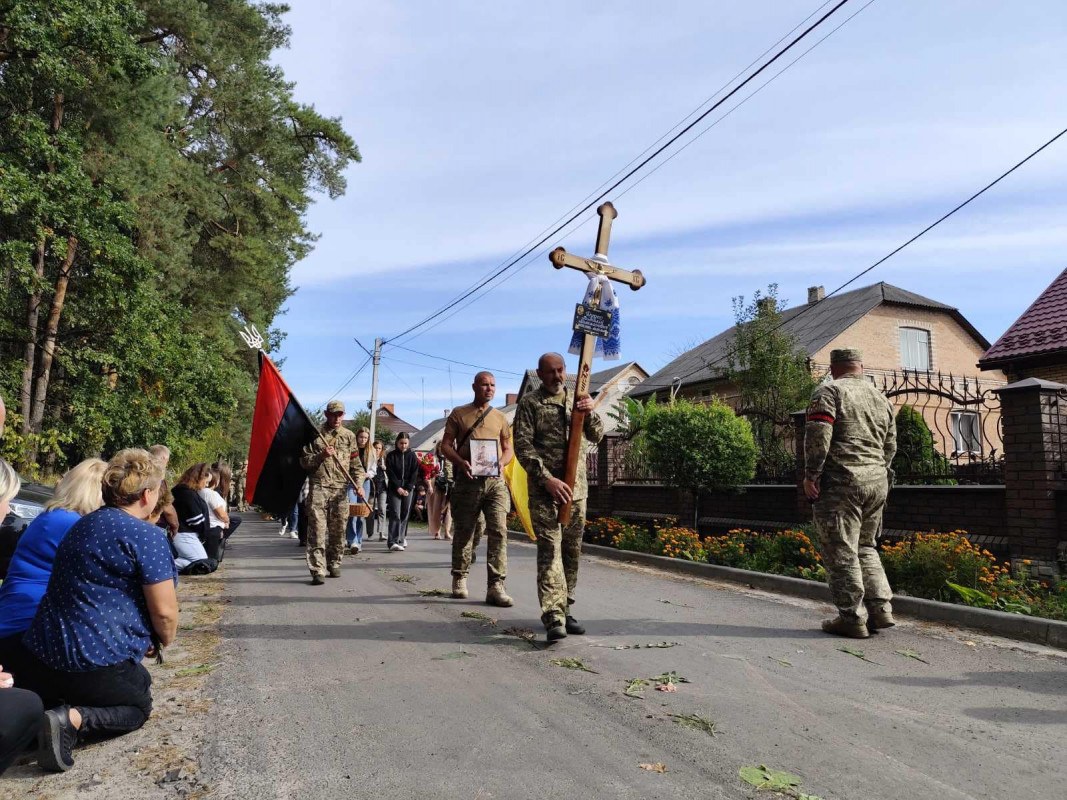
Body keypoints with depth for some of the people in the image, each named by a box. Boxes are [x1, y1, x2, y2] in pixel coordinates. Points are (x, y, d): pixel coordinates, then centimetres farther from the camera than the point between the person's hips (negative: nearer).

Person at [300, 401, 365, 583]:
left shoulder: (349, 436, 11)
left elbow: (356, 463, 12)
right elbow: (304, 461, 4)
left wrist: (359, 484, -2)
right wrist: (321, 455, -14)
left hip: (340, 489, 2)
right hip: (318, 487, -2)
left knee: (338, 529, 8)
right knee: (317, 529, -7)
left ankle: (334, 564, 24)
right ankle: (318, 570, -6)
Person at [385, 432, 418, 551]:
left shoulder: (412, 456, 8)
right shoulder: (391, 456, 4)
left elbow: (415, 473, 3)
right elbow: (390, 473, -2)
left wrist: (408, 489, -7)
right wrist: (398, 487, -12)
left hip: (408, 489, 2)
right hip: (394, 489, -2)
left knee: (405, 514, 4)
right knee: (395, 514, -11)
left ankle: (402, 538, 15)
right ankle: (393, 542, -17)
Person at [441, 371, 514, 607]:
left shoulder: (500, 417, 15)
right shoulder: (459, 413, 8)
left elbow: (508, 448, 17)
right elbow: (446, 444, 4)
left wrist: (501, 462, -6)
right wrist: (461, 462, -15)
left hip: (495, 480, 1)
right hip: (468, 480, -1)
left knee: (499, 531, -10)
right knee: (463, 532, 8)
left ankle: (495, 587, -10)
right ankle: (459, 579, 25)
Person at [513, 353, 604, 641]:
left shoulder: (576, 398, 14)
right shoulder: (529, 403, 1)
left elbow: (596, 436, 8)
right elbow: (522, 446, -6)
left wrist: (589, 413, -14)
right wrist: (547, 479, -17)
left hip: (576, 487, 5)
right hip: (543, 487, -4)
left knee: (572, 550, 9)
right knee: (549, 548, -11)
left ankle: (565, 609, 21)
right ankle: (554, 617, -15)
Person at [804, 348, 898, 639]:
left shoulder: (828, 392, -3)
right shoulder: (882, 399, 18)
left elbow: (817, 434, -15)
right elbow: (890, 446, 19)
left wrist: (811, 475, -12)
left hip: (841, 482, -7)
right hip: (877, 481, 7)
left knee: (841, 552, -2)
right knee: (864, 547, 19)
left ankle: (852, 618, 1)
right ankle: (881, 609, 14)